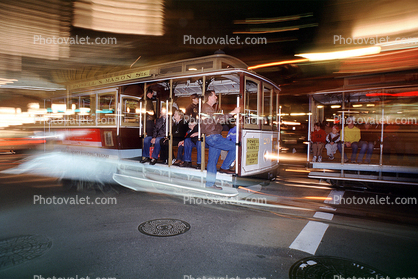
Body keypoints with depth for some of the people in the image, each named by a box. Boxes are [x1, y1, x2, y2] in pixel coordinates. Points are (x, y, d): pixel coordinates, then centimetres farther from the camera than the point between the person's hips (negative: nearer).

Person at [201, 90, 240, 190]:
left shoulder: (209, 108, 23)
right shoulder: (207, 108, -11)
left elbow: (216, 120, 26)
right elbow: (219, 120, -22)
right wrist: (232, 112, -21)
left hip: (213, 137, 11)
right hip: (213, 137, -11)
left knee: (212, 160, 10)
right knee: (234, 147, -9)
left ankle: (210, 183, 14)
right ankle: (224, 167, 0)